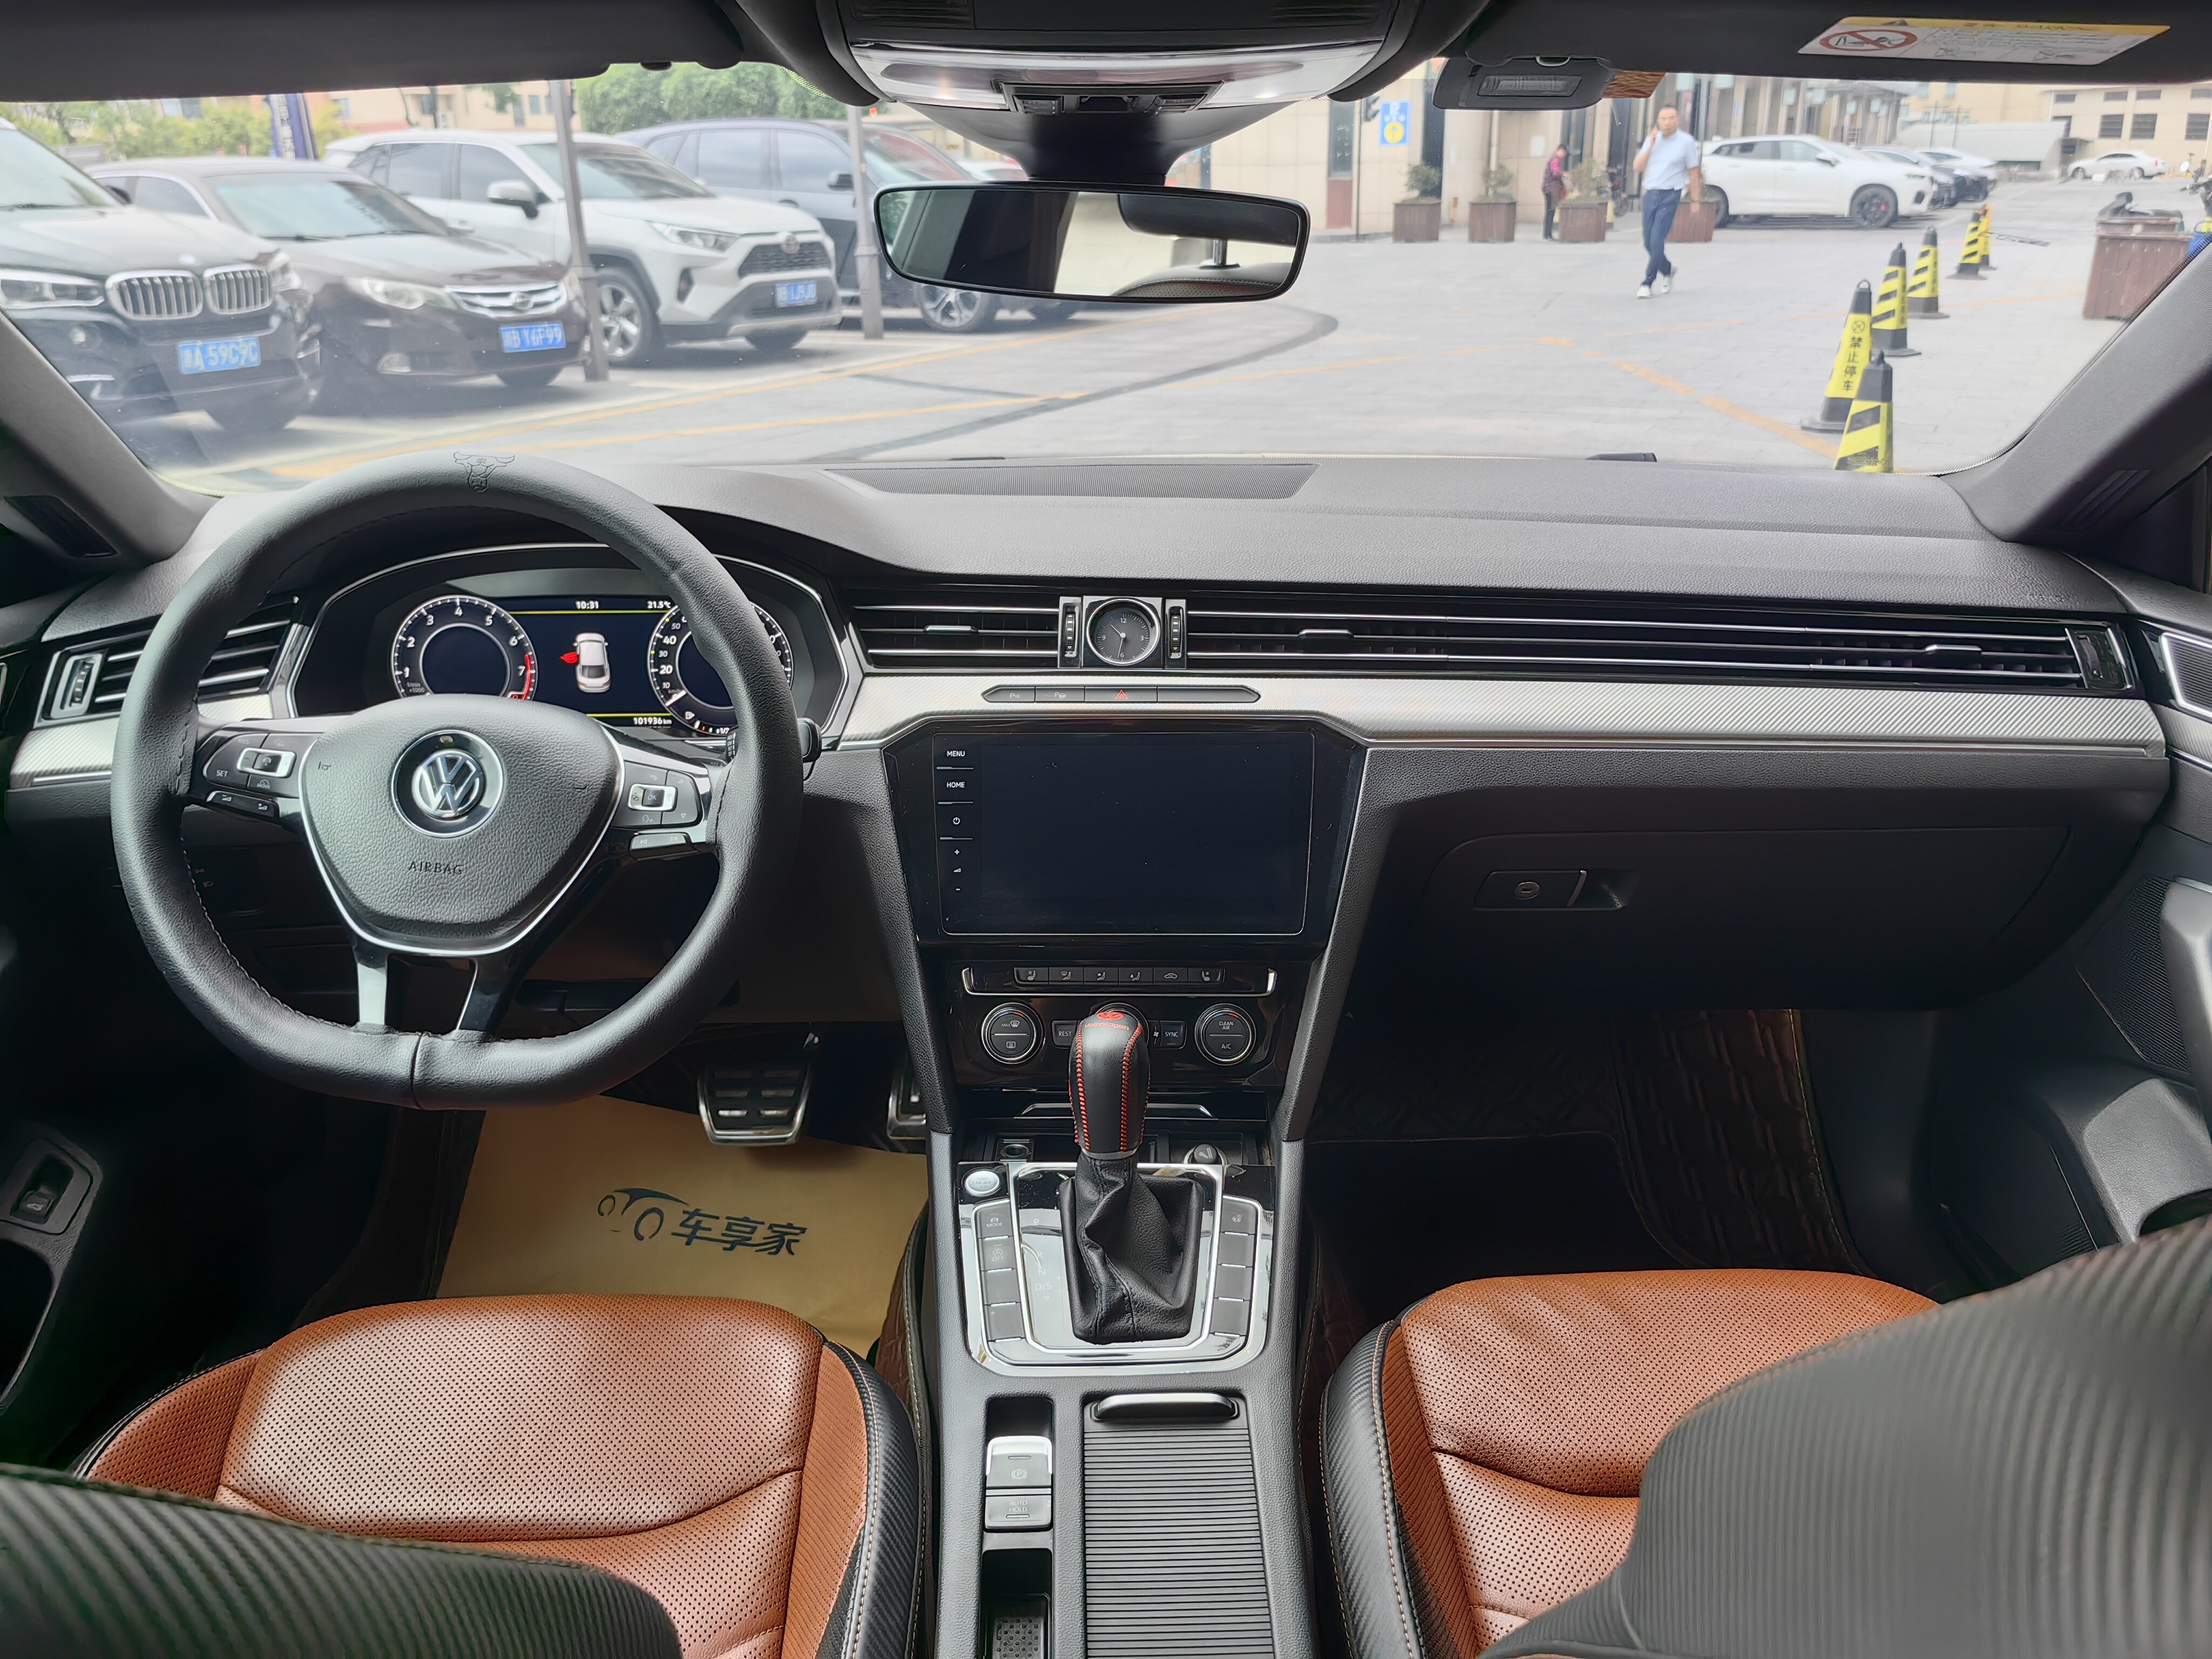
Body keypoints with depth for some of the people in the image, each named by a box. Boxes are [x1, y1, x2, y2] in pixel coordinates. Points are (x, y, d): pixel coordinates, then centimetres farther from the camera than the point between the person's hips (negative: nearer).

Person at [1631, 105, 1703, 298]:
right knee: (1648, 242, 9)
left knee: (1657, 240, -15)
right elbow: (1638, 168, 2)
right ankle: (1667, 270, 36)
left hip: (1669, 197, -5)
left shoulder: (1686, 142, -2)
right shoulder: (1652, 140, 10)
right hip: (1650, 195, 5)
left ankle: (1648, 284, -9)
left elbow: (1693, 173, 1)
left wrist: (1696, 201, 0)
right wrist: (1651, 145, -8)